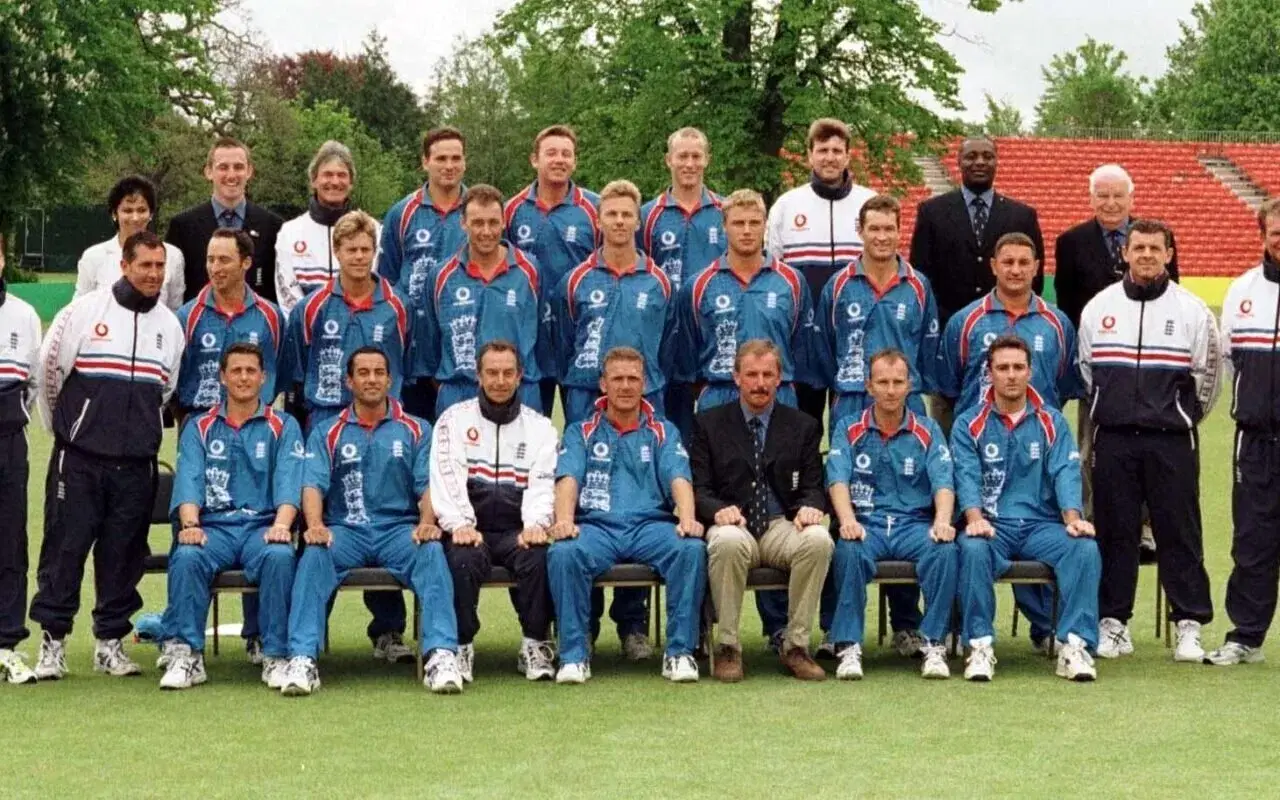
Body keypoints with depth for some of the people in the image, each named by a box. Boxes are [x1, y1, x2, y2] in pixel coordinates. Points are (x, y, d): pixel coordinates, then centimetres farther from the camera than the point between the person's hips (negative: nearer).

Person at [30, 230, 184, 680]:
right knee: (66, 545, -3)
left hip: (136, 461, 4)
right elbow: (48, 369, 3)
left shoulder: (170, 325, 8)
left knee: (124, 551, 6)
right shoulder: (86, 311, -4)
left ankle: (110, 640, 16)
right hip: (80, 457, -3)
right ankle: (53, 639, 5)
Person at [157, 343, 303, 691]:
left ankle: (276, 655, -28)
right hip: (213, 525, 1)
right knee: (187, 556, -32)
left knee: (278, 555, -35)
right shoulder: (199, 428, 18)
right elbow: (188, 480, 2)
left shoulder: (283, 427, 14)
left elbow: (288, 480, -1)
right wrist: (190, 525, -18)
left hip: (262, 527, -1)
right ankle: (186, 654, -28)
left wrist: (281, 524, -21)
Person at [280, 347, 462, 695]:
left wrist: (426, 522, -17)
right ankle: (302, 660, -40)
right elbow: (313, 484, 1)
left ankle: (442, 655, -43)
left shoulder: (415, 431, 15)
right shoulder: (327, 434, 15)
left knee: (431, 553, -32)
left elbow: (427, 484, 4)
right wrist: (315, 526, -20)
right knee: (314, 556, -32)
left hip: (400, 529, 0)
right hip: (344, 530, 0)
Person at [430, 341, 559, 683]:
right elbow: (446, 478, -4)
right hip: (470, 529, -1)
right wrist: (459, 524, -21)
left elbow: (542, 484, 0)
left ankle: (535, 645, -18)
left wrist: (535, 524, -20)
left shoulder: (539, 426, 13)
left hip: (518, 530, 1)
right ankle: (461, 647, -21)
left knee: (537, 556, -32)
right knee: (464, 558, -35)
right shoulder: (454, 419, 9)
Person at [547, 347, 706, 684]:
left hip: (651, 524, 1)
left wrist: (687, 519, -19)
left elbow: (678, 479, 3)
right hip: (596, 526, 0)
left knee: (692, 549, -32)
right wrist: (564, 520, -20)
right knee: (563, 553, -34)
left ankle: (680, 652, -23)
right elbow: (568, 479, 2)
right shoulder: (581, 433, 19)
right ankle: (573, 655, -25)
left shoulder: (663, 432, 19)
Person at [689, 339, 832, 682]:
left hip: (782, 526, 2)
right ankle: (727, 647, -22)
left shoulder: (804, 426, 16)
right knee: (728, 542, -39)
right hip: (732, 525, -1)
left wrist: (810, 507, -15)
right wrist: (718, 510, -18)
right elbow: (699, 489, 5)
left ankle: (796, 645, -20)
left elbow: (813, 487, 11)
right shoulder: (709, 424, 12)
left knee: (818, 539, -33)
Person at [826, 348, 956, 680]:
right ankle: (848, 646, -29)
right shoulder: (848, 429, 11)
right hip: (866, 525, -1)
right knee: (849, 550, -35)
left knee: (944, 550, -32)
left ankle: (933, 644, -24)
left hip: (916, 525, 1)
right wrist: (848, 520, -24)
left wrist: (943, 521, -22)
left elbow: (943, 482, 0)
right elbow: (838, 479, -3)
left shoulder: (928, 431, 13)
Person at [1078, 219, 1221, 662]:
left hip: (1171, 442, -2)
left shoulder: (1192, 310, 0)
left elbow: (1207, 374, 7)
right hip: (1113, 440, 2)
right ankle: (1112, 622, 11)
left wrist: (1183, 418, 10)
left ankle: (1190, 625, 3)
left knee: (1180, 531, -1)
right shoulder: (1098, 308, 7)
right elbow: (1086, 370, 17)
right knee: (1114, 530, 4)